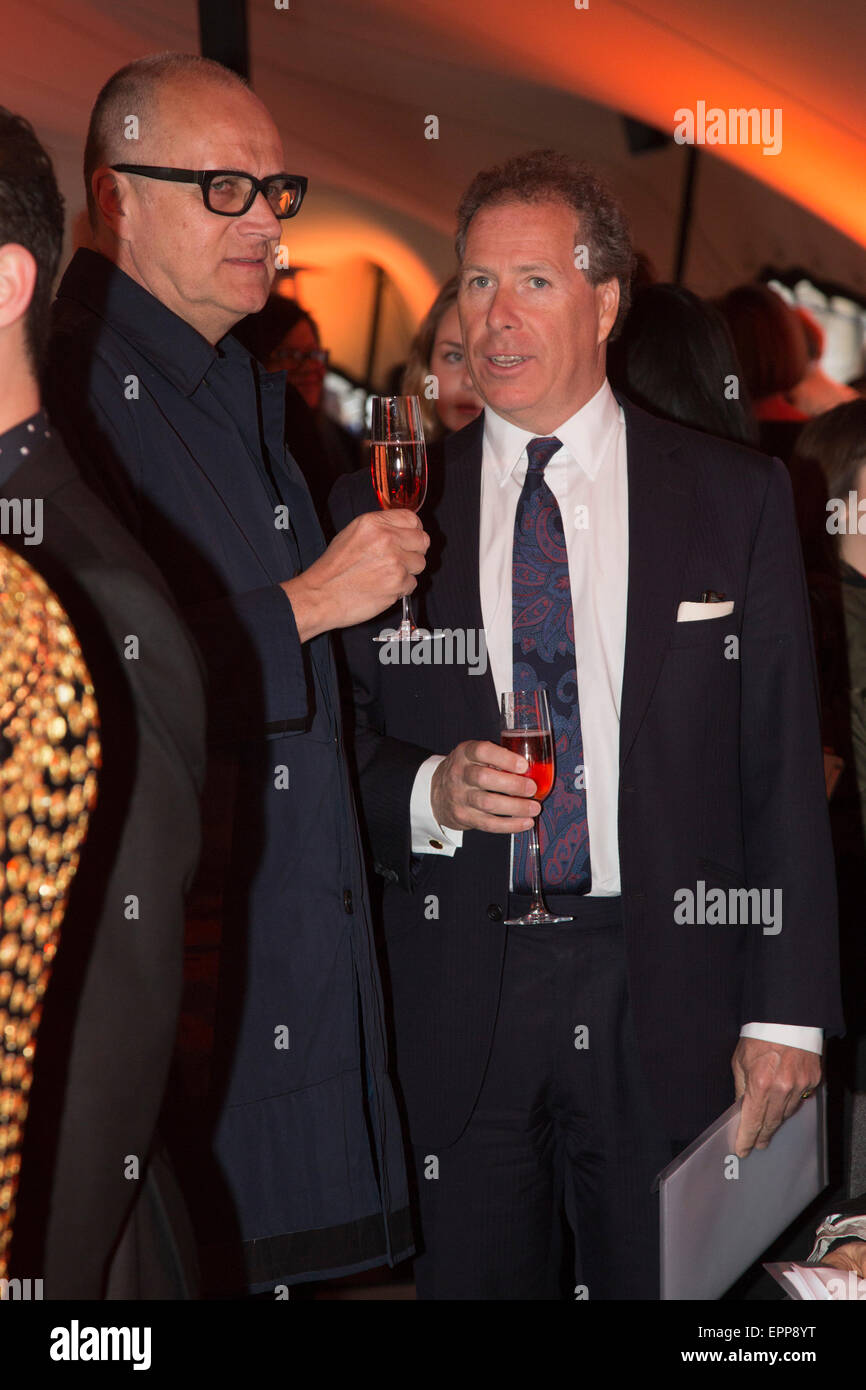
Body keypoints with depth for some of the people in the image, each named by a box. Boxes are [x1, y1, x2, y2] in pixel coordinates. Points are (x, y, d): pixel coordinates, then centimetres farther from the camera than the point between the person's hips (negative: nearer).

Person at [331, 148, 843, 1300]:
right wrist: (430, 791, -13)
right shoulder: (380, 510, 7)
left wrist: (788, 1012, -5)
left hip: (668, 999, -1)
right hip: (456, 1008, 1)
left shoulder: (736, 497, 4)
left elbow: (784, 771, 1)